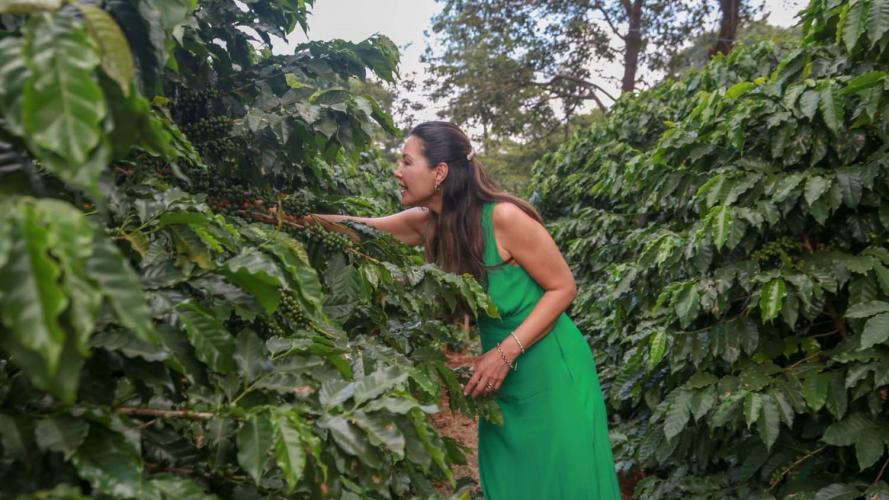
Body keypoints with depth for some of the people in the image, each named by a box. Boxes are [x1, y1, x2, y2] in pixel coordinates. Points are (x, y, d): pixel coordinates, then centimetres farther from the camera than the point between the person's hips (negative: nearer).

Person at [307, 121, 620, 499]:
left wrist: (505, 352, -22)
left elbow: (563, 288, -15)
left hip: (549, 370, -6)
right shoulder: (427, 223, -2)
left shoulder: (504, 217, -21)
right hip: (503, 377, 6)